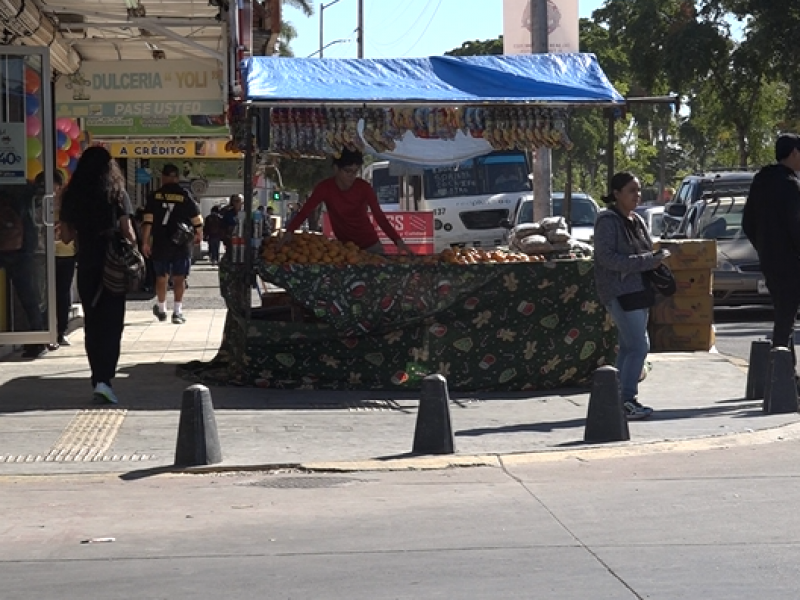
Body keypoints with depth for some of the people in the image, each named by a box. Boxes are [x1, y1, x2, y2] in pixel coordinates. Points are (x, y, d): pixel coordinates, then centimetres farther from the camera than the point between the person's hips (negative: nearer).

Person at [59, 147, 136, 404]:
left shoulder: (72, 196, 3)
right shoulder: (117, 194, -5)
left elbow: (66, 236, 6)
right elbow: (127, 231, -9)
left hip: (86, 265, 3)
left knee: (92, 322, 14)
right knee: (112, 323, -1)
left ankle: (98, 376, 16)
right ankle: (104, 379, -15)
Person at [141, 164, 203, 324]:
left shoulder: (155, 196, -2)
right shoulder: (185, 196, -3)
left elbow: (147, 221, -6)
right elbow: (197, 219, 2)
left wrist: (145, 242, -3)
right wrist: (199, 234, 20)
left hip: (161, 243, 1)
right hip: (182, 243, -1)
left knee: (161, 276, 15)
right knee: (179, 277, 2)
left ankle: (161, 309, 28)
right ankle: (177, 312, -5)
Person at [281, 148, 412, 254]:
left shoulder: (364, 187, -13)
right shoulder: (325, 187, -13)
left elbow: (380, 217, -19)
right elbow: (305, 211, -22)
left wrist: (398, 241, -34)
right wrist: (289, 232, -40)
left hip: (369, 245, 0)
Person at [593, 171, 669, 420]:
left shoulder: (636, 221, 17)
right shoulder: (607, 221, -10)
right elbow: (607, 257, -19)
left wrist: (655, 260, 2)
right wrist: (644, 262, -22)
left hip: (637, 290, 9)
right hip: (620, 292, -9)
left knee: (628, 347, 11)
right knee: (639, 346, -14)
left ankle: (625, 400, 16)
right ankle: (627, 400, -10)